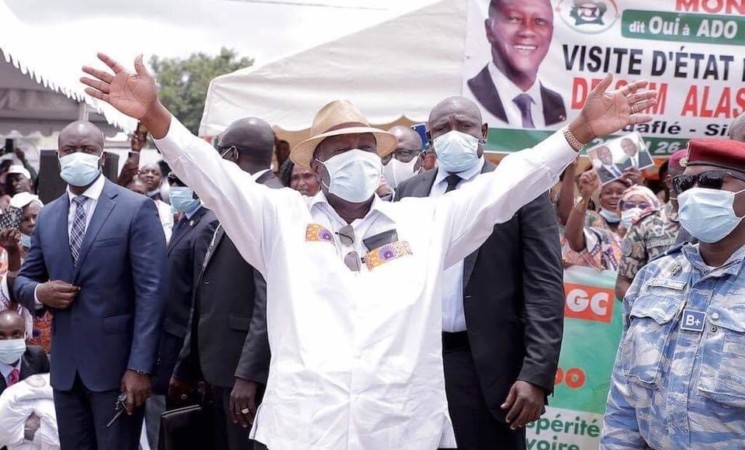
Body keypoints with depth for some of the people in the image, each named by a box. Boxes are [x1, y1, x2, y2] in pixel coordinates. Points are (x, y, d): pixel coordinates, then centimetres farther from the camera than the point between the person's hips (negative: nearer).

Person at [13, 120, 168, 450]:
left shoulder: (136, 209, -7)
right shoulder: (47, 216, 10)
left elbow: (151, 292, -12)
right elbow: (23, 280, 17)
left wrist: (140, 366, -17)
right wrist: (39, 292, -8)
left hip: (116, 363, -5)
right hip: (65, 365, 5)